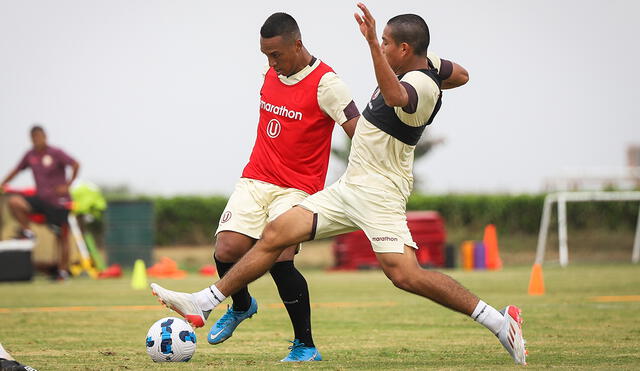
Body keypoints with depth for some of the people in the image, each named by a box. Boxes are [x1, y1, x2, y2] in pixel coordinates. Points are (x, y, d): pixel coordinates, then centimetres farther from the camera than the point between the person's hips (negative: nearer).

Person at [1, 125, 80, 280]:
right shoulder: (30, 155, 5)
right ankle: (26, 231, -5)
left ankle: (63, 270, 11)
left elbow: (75, 165, -11)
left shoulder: (56, 153, -9)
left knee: (61, 236, -1)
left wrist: (67, 185, -15)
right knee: (13, 202, -21)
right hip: (40, 198, 4)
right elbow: (17, 170, 18)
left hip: (58, 201, -4)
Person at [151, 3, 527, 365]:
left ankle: (499, 322, -14)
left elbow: (395, 96, -46)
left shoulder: (422, 85, -21)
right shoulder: (426, 65, 7)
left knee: (404, 274, -22)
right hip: (350, 187, 10)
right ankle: (203, 303, 12)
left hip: (379, 192, -10)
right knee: (275, 234, 6)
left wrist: (371, 42, -50)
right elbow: (460, 75, 28)